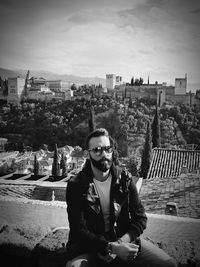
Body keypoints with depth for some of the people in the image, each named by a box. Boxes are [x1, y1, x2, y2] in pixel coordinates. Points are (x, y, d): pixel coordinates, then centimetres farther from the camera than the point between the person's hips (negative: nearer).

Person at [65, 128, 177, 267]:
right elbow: (79, 230, -15)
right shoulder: (76, 185, -11)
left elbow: (140, 218, -1)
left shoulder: (125, 178, -1)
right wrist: (111, 247, -27)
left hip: (124, 240, 3)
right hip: (89, 246, -2)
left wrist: (121, 241, -18)